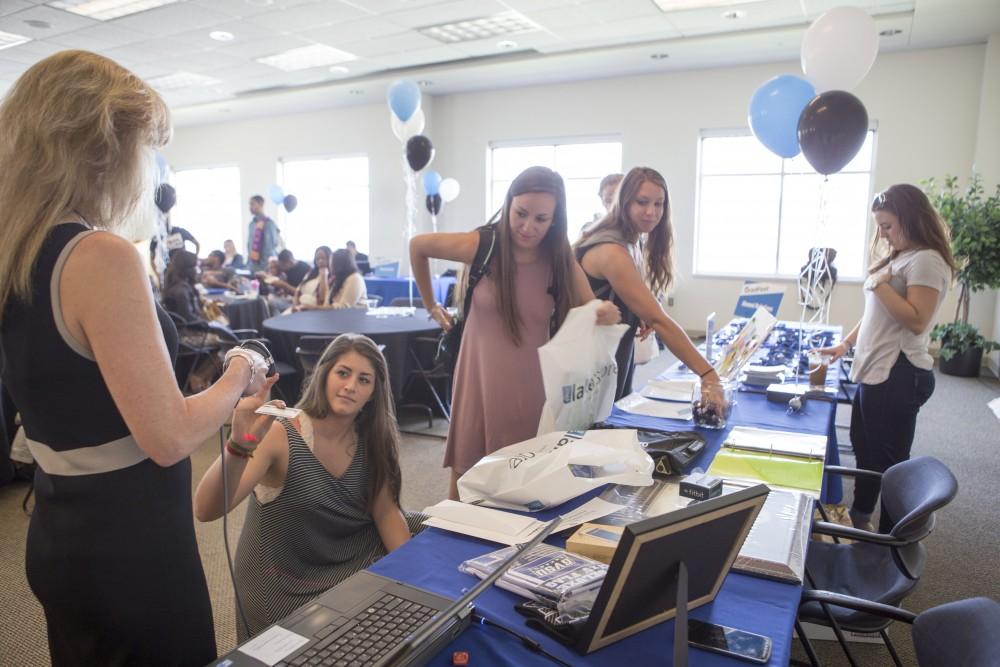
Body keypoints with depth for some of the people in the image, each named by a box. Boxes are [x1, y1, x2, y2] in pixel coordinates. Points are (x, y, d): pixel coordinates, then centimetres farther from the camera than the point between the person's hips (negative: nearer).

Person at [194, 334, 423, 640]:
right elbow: (205, 511, -32)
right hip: (286, 586, -6)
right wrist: (240, 446, -49)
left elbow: (385, 511, -1)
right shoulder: (282, 436, -22)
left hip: (354, 561, 6)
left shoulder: (371, 439, -6)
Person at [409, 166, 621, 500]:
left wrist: (606, 316, -26)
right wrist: (431, 305, 9)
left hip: (532, 383, 2)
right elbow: (418, 246, 4)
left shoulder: (561, 259, -4)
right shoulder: (482, 245, -10)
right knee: (467, 476, 7)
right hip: (481, 378, -1)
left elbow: (591, 314, -3)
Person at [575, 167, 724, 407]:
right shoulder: (612, 252, -25)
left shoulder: (630, 245, 6)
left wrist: (639, 316, -3)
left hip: (612, 366, 9)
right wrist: (708, 374, -34)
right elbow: (658, 319, -32)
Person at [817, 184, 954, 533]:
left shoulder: (926, 260, -14)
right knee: (865, 448, 21)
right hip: (875, 370, 10)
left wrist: (879, 283, -20)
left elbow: (916, 321, -23)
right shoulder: (897, 257, 15)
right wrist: (846, 343, 15)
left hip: (899, 375, -10)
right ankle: (860, 516, 39)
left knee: (889, 459, 1)